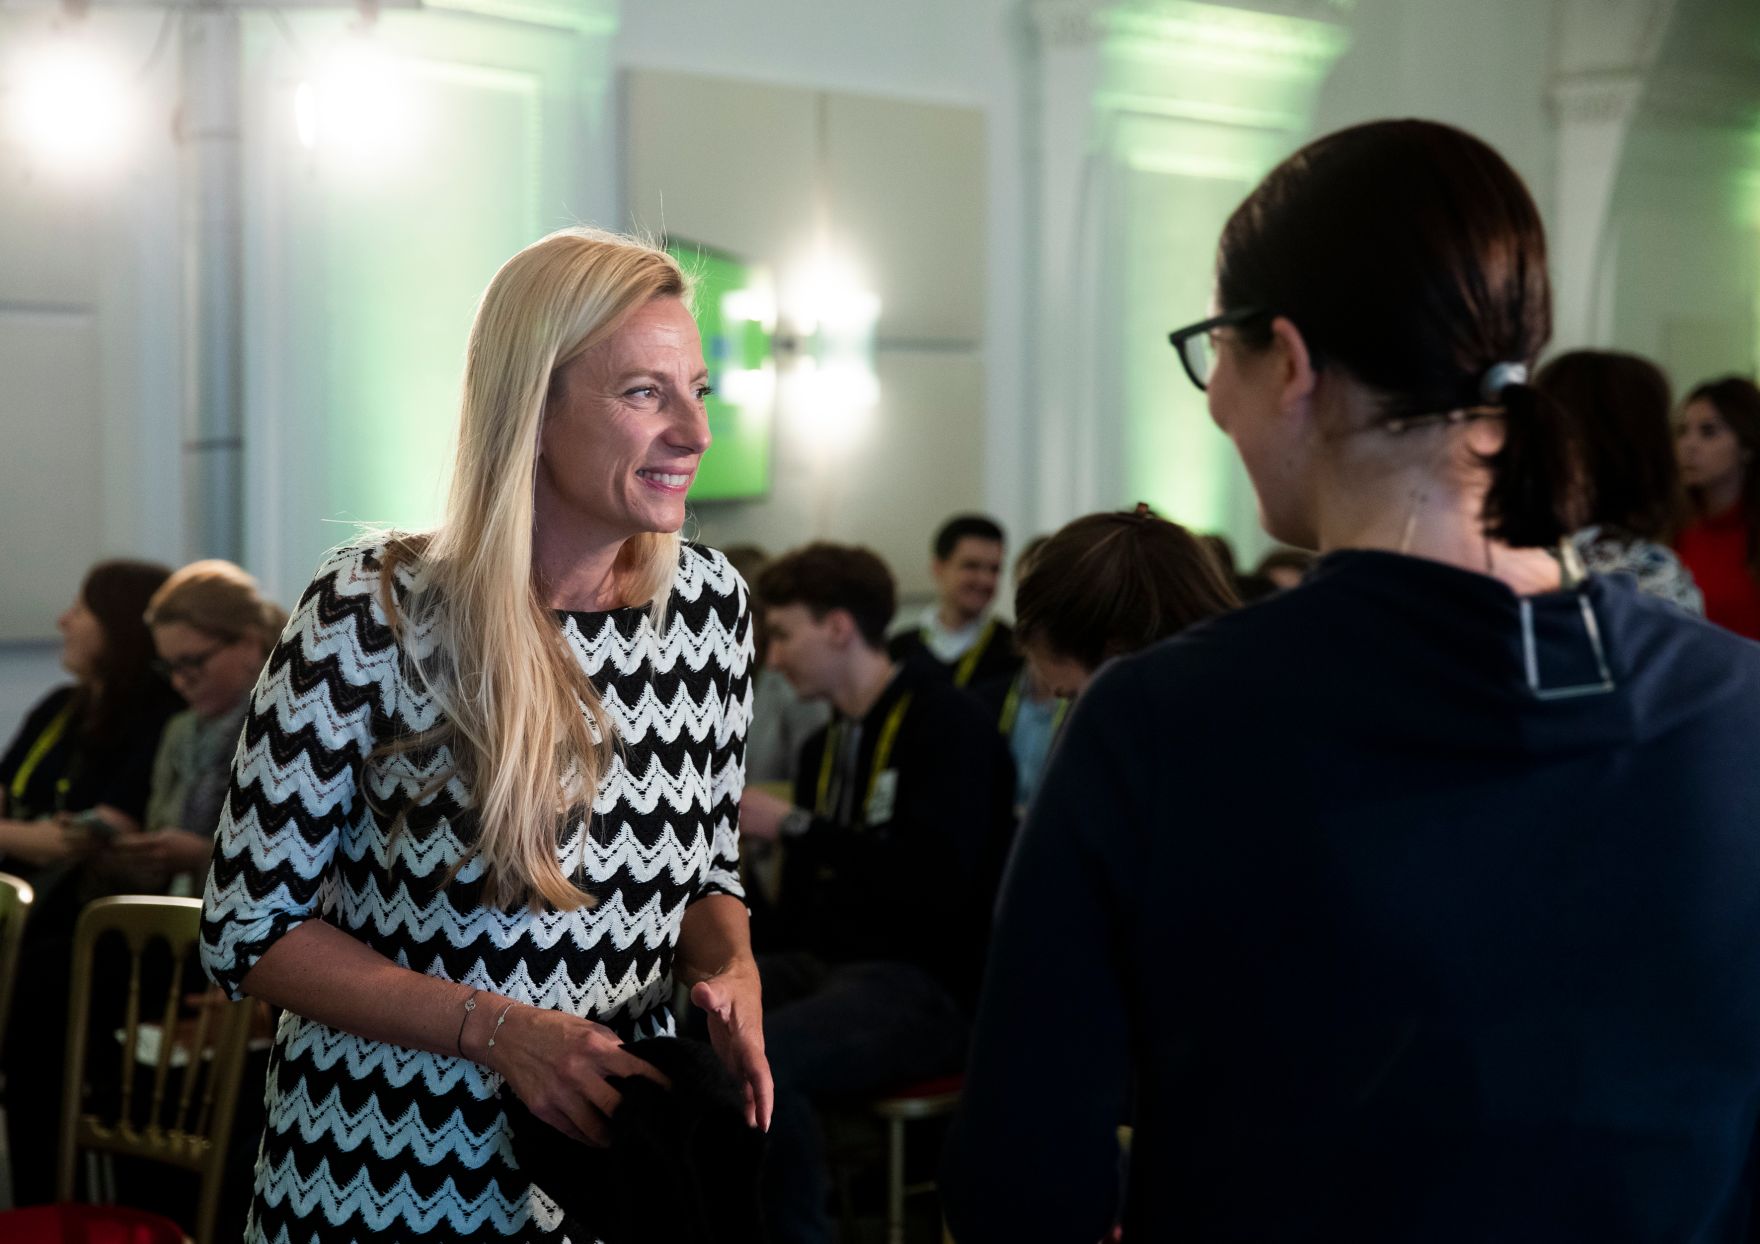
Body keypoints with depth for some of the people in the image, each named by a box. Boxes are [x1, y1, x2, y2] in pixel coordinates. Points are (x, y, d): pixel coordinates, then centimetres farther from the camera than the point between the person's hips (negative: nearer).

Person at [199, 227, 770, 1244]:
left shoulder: (711, 602, -3)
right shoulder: (370, 615, -17)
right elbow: (249, 927, -12)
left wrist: (732, 970, -11)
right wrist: (496, 1029, -22)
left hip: (622, 1156, 4)